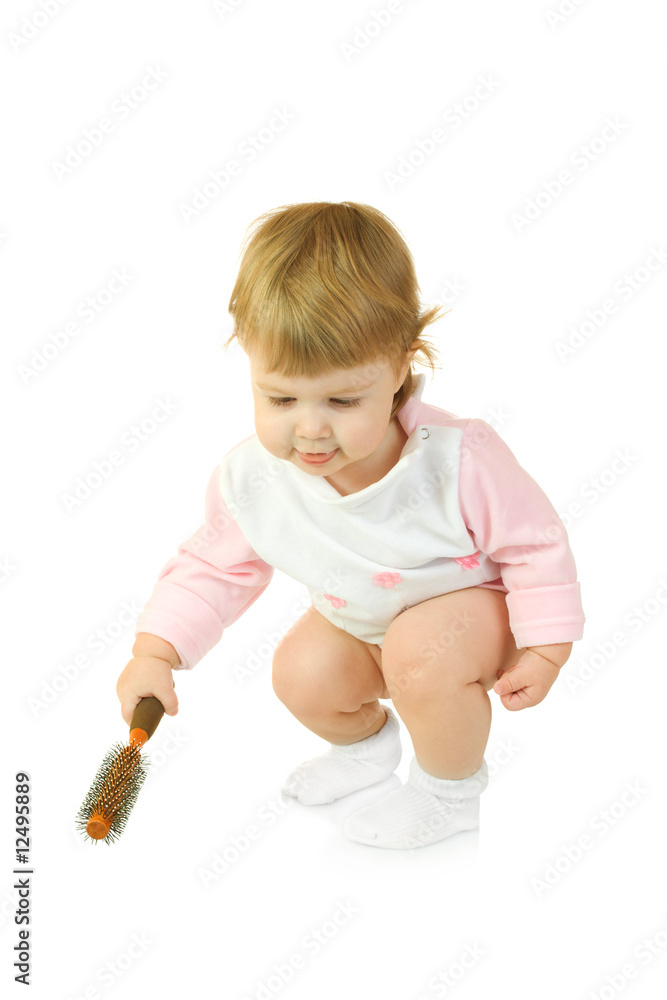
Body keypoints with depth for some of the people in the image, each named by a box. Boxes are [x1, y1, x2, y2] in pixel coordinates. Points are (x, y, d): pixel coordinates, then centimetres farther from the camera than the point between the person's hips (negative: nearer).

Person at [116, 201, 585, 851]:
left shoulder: (459, 461, -36)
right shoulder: (252, 480, -24)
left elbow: (535, 544, -20)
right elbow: (214, 567, -8)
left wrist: (544, 648, -16)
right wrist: (155, 652, -18)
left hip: (472, 602, -5)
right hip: (361, 620, 6)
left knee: (422, 655, -31)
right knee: (302, 675, -12)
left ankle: (452, 791, 0)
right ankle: (369, 741, 25)